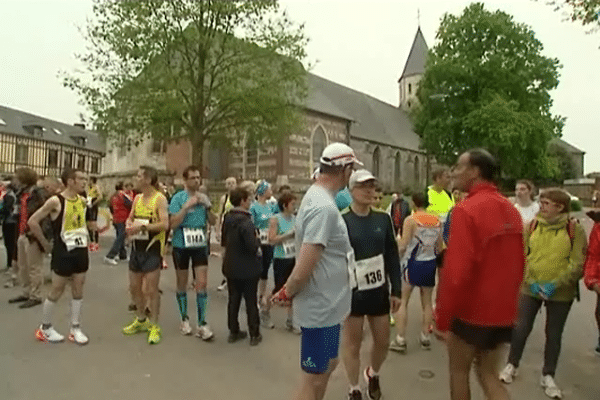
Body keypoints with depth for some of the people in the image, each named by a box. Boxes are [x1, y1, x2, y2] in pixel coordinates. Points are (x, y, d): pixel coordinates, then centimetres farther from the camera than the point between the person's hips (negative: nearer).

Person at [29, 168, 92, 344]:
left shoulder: (83, 201, 5)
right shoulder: (55, 201, -15)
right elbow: (33, 221, -12)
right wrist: (45, 244, -6)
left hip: (81, 250, 6)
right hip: (63, 252, -6)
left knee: (78, 290, 10)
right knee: (56, 291, 6)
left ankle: (75, 328, 22)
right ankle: (45, 328, 26)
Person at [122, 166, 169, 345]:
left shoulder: (159, 198, -12)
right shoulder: (137, 198, 9)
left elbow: (165, 224, -21)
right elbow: (130, 218, 18)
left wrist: (142, 226, -25)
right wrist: (129, 226, -4)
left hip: (152, 249, -7)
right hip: (137, 247, 7)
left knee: (151, 289, -2)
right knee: (134, 287, 16)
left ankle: (154, 326, 13)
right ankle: (141, 320, 35)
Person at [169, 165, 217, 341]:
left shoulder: (204, 197, 6)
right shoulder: (178, 198, -7)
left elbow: (213, 222, 6)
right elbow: (173, 224, -15)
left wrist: (207, 206, -9)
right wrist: (187, 205, -21)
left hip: (200, 245, 3)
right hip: (181, 245, -2)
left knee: (202, 284, -3)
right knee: (182, 284, 12)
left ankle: (202, 324, 4)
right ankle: (184, 319, 29)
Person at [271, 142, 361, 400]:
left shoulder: (317, 197, 7)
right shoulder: (324, 207, -25)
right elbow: (304, 268, -27)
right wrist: (286, 294, -11)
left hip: (327, 305, 10)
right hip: (322, 307, -9)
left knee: (328, 366, 25)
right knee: (314, 379, 7)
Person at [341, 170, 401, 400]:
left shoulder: (383, 219, 2)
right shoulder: (341, 221, -12)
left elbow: (392, 256, 6)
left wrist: (396, 290, 4)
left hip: (379, 290, 4)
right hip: (352, 292, -4)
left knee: (382, 341, 16)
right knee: (352, 342, 9)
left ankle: (373, 374, 47)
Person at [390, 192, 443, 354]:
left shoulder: (411, 220, -14)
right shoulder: (437, 220, 1)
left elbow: (403, 247, -17)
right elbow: (440, 247, 8)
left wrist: (397, 240, 2)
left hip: (413, 263, -5)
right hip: (430, 264, 5)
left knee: (402, 301, 3)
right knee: (427, 302, 16)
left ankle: (400, 339, 3)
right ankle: (425, 336, 24)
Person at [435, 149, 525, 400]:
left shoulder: (466, 210, -20)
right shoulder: (511, 210, 4)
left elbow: (456, 271, -24)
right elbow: (519, 264, 12)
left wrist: (442, 319, -14)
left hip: (470, 311, -7)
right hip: (503, 312, 7)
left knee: (459, 371, 16)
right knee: (488, 374, 20)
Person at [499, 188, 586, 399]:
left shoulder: (574, 229, -7)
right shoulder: (532, 226, -2)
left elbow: (578, 264, -10)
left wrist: (556, 284, -19)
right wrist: (530, 281, -15)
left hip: (561, 293, -1)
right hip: (530, 288, 1)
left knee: (554, 335, 14)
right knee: (521, 329, 9)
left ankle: (548, 376, 32)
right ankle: (512, 365, 31)